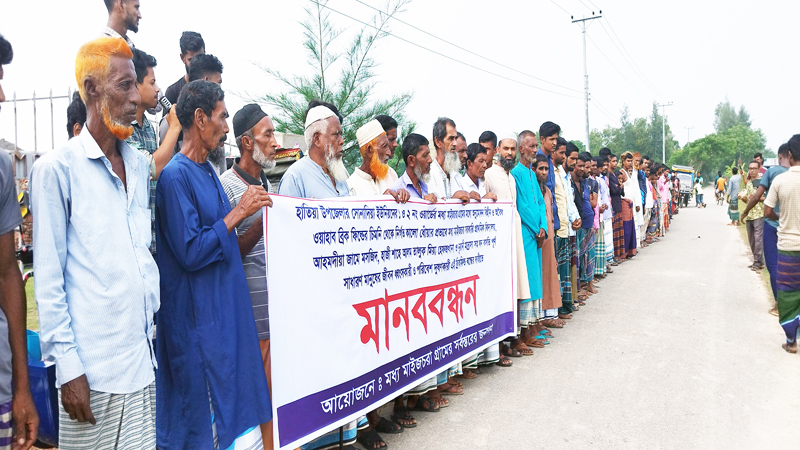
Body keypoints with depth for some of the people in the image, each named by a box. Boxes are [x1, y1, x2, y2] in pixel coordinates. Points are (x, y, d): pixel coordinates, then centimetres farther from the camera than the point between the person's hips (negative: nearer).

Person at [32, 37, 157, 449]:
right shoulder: (57, 168, -6)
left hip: (143, 357, 5)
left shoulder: (139, 165, 11)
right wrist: (67, 365, -9)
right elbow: (48, 278, -7)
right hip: (92, 368, -5)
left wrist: (155, 328, 13)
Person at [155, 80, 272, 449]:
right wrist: (238, 213, -17)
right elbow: (190, 253, -21)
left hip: (227, 308, 9)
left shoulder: (208, 171, 12)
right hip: (198, 316, -9)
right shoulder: (176, 175, -16)